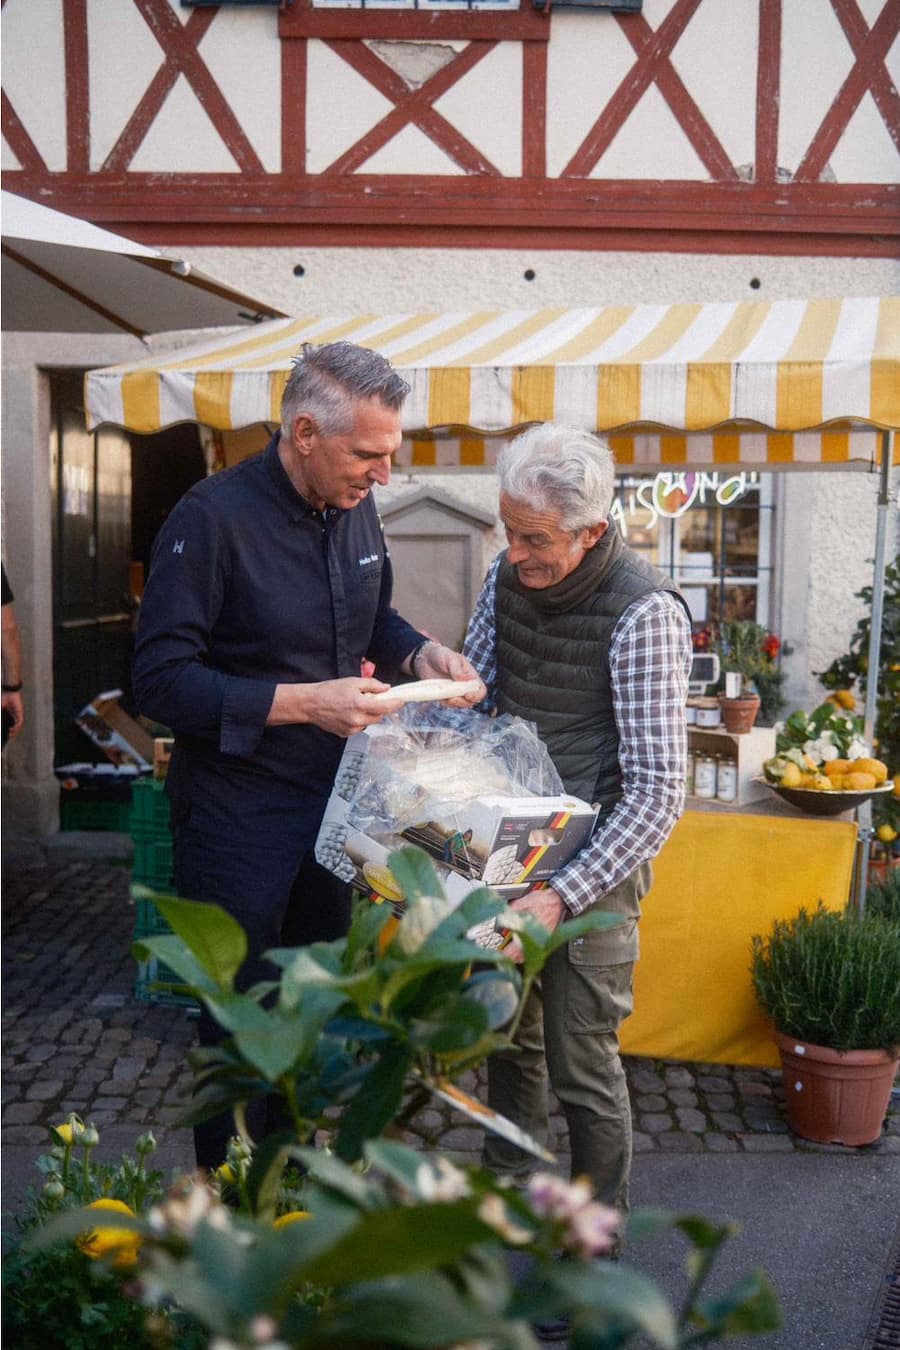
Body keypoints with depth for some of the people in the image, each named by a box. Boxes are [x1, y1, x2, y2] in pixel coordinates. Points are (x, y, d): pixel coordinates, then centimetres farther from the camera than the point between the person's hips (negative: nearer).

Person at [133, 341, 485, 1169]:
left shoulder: (354, 509, 1)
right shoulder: (214, 518, -20)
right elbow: (160, 681, -21)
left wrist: (423, 655, -4)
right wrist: (301, 703, -27)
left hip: (331, 793, 7)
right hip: (236, 811, -7)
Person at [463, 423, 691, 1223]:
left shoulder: (645, 614, -23)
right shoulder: (507, 576, -1)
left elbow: (658, 792, -25)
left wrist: (564, 896, -31)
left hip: (594, 860, -6)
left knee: (582, 1065, 2)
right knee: (508, 1034, 20)